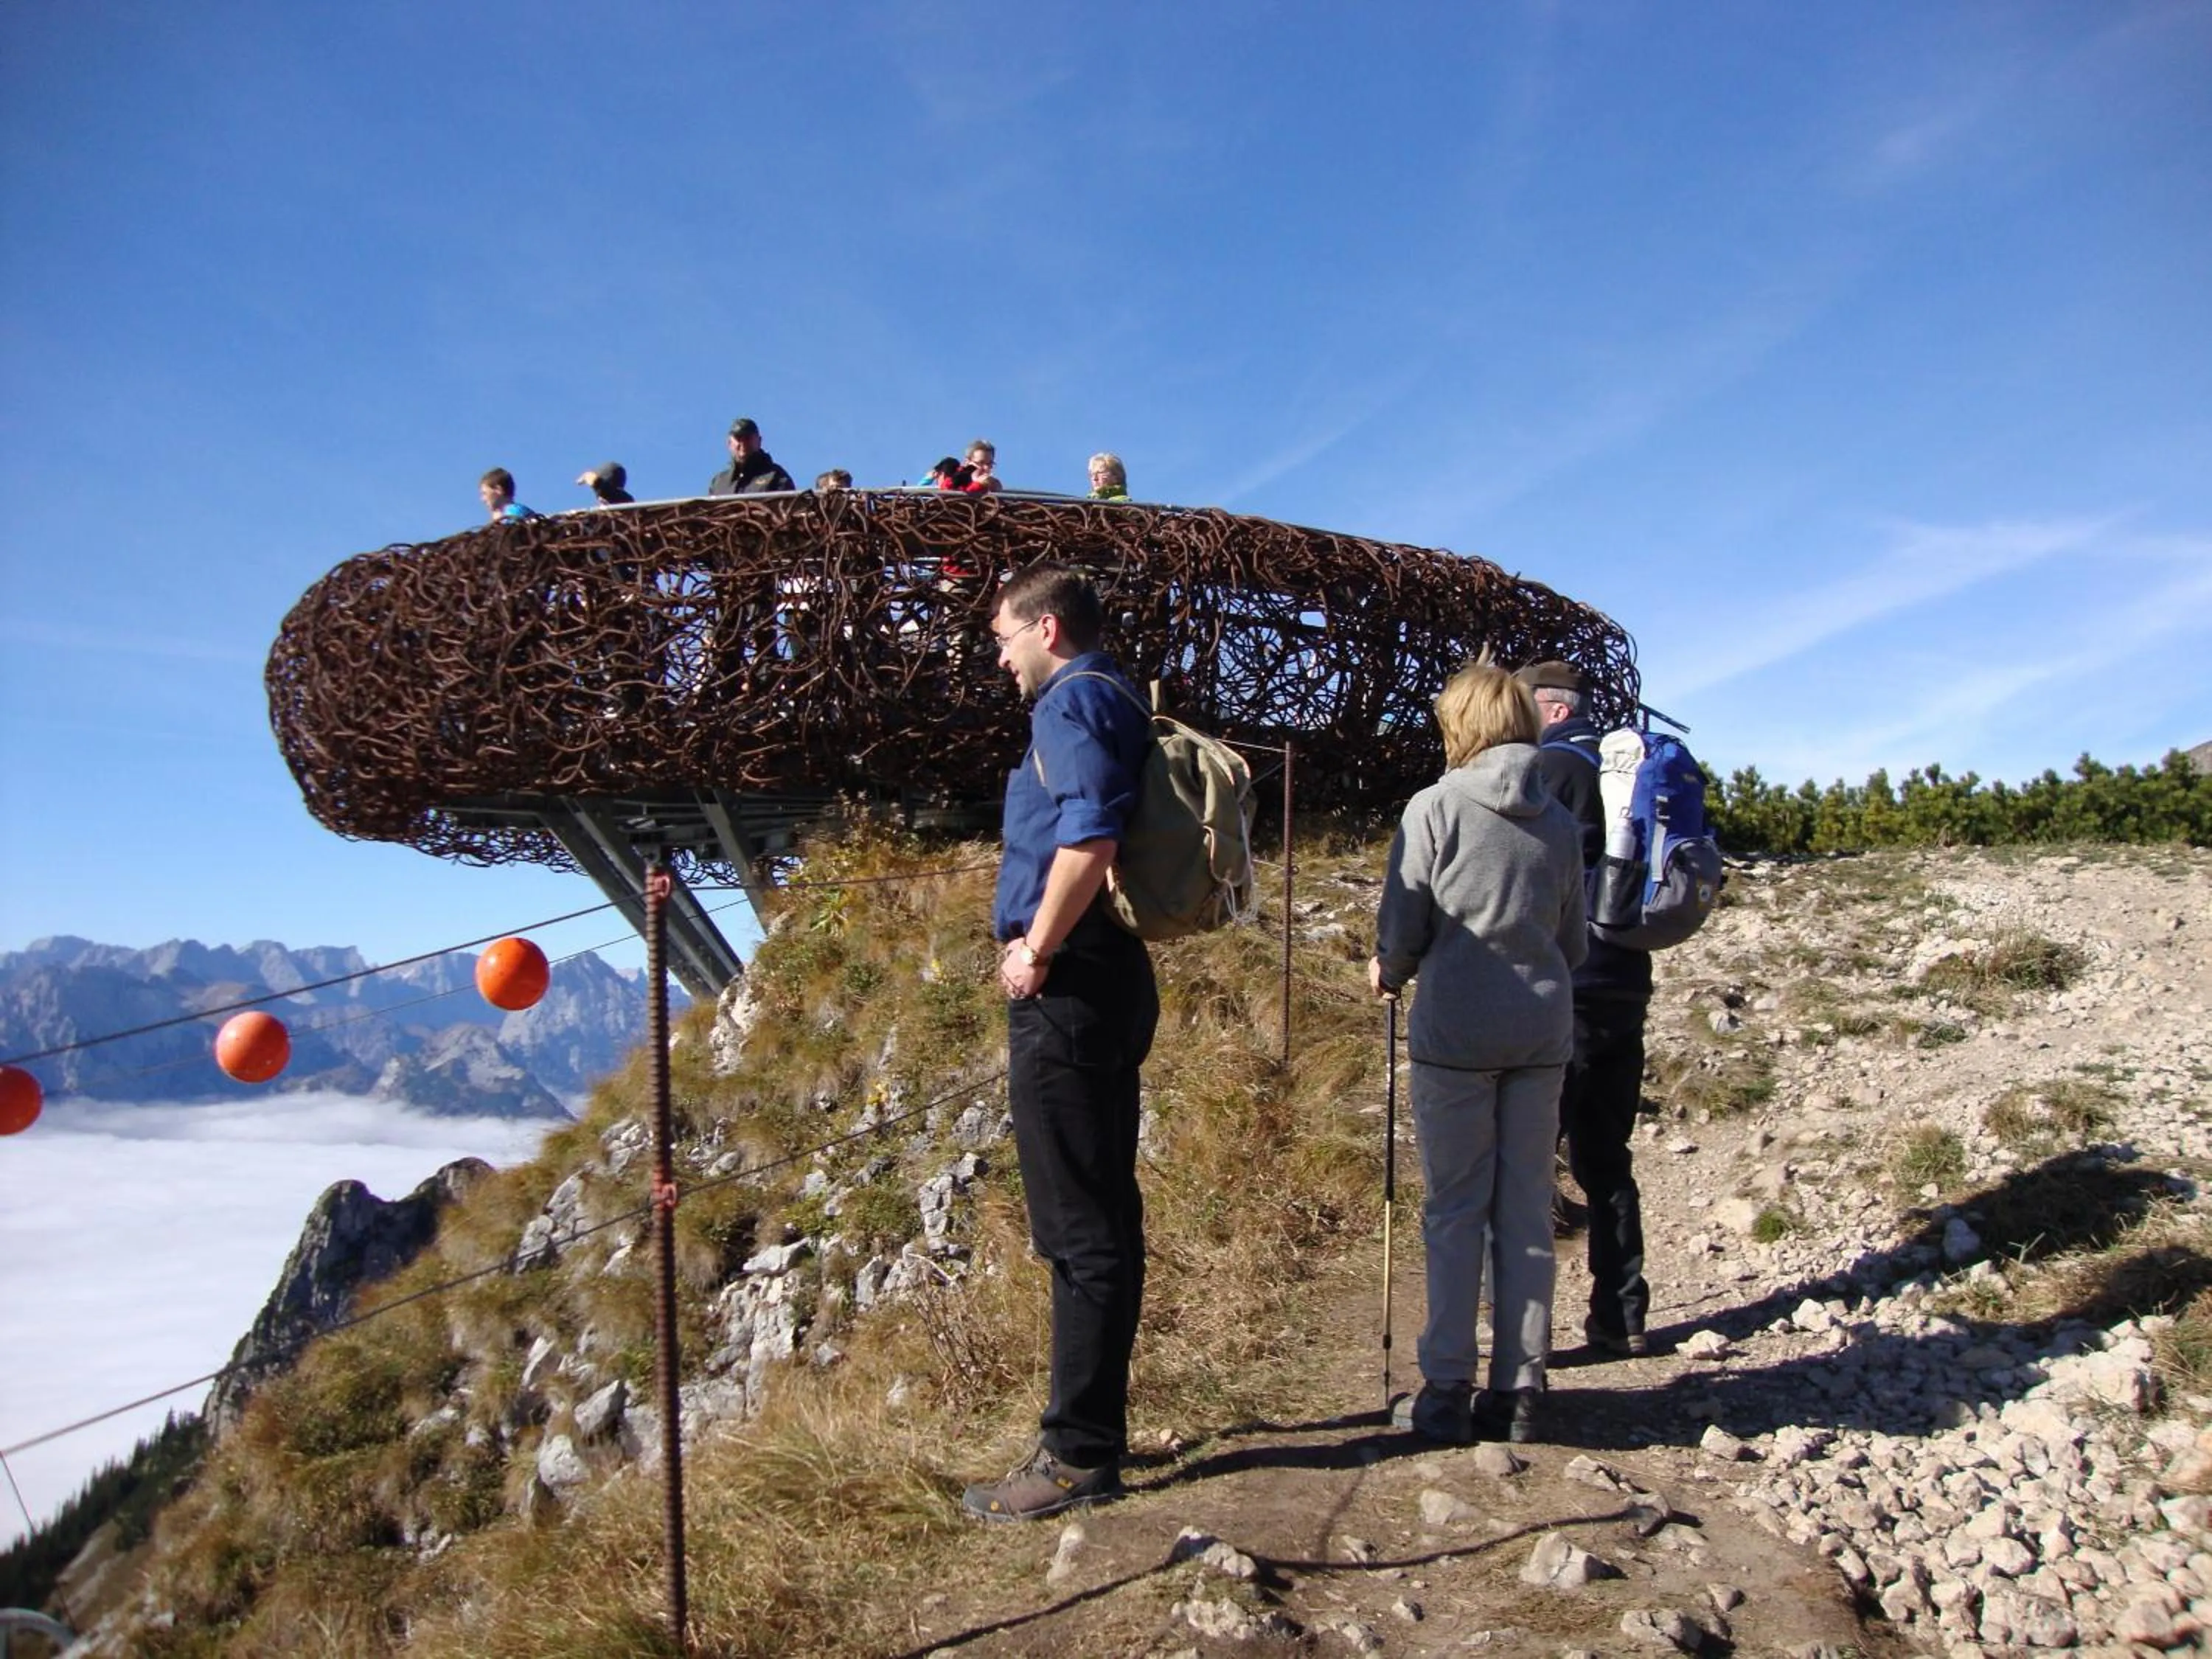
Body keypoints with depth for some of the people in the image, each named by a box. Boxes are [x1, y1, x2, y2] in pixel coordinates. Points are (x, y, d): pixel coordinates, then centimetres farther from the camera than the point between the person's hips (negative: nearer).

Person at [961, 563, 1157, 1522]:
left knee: (1079, 1228, -4)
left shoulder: (1075, 699, -9)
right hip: (1108, 982, 10)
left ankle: (1079, 1454, 6)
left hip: (1066, 990, -10)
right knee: (1100, 1219, 15)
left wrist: (1035, 951, -16)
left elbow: (1088, 836, -25)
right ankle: (1097, 1430, 26)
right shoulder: (1115, 703, 20)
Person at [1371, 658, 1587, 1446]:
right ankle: (1518, 1390, 17)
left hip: (1456, 1032, -4)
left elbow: (1402, 924, -7)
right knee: (1527, 1212, 10)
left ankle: (1447, 1391, 10)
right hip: (1542, 1033, 4)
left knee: (1455, 1210, 4)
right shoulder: (1558, 821, 6)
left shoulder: (1436, 807, -7)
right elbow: (1574, 943, 12)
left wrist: (1388, 973, 13)